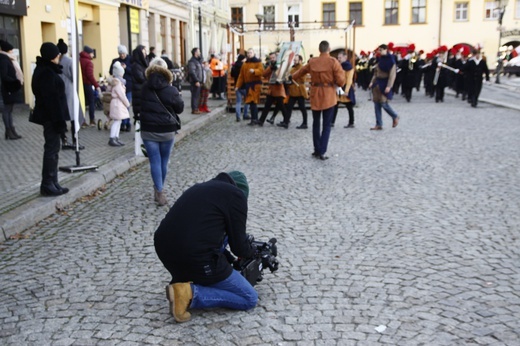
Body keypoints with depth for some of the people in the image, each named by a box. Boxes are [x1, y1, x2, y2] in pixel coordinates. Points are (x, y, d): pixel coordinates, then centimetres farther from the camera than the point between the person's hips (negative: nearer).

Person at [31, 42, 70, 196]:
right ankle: (47, 185, 2)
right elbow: (51, 100, -22)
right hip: (51, 117, -10)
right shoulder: (47, 73, -19)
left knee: (52, 149, 13)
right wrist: (59, 121, -22)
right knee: (51, 149, -4)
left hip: (49, 116, 10)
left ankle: (52, 183, 19)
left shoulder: (44, 70, 13)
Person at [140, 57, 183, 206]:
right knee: (164, 160, 14)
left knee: (155, 161, 3)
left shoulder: (143, 89, -4)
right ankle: (159, 190, 26)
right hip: (167, 130, -1)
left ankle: (159, 192, -6)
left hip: (148, 130, 1)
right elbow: (180, 108, 2)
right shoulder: (171, 89, -9)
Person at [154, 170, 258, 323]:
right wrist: (251, 253, 25)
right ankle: (190, 293, -10)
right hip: (195, 259, -8)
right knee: (250, 299, 8)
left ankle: (183, 279, 18)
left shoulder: (199, 188, 24)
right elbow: (238, 244, 2)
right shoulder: (235, 195, 3)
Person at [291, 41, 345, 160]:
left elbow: (302, 70, 22)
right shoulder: (333, 62, -11)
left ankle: (317, 150, 19)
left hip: (315, 95, 3)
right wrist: (341, 73, 10)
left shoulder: (312, 62, 2)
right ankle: (322, 152, -5)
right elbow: (341, 81, -12)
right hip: (328, 96, -3)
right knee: (326, 125, 1)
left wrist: (292, 77, 41)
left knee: (316, 123, 15)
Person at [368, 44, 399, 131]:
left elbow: (392, 74, -14)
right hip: (377, 83, 8)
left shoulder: (390, 61, -10)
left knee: (383, 103, -8)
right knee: (377, 104, 4)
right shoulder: (379, 60, 12)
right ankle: (379, 124, 9)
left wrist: (389, 86, -20)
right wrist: (372, 82, 9)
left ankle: (395, 117, 17)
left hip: (384, 84, -7)